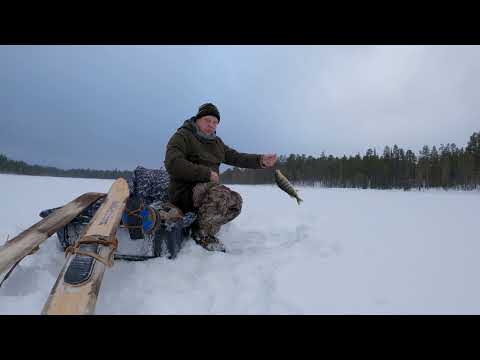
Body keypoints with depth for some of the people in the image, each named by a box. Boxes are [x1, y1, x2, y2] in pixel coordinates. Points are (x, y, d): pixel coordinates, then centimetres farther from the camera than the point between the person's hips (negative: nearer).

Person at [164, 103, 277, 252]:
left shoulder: (216, 142, 19)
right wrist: (207, 173, -22)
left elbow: (236, 157, 13)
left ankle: (199, 226, 3)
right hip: (185, 192, -8)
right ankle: (203, 236, -12)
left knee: (236, 201, -6)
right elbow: (173, 164, -21)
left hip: (209, 189, 8)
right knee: (221, 193, -31)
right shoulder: (182, 136, -5)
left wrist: (261, 160, -3)